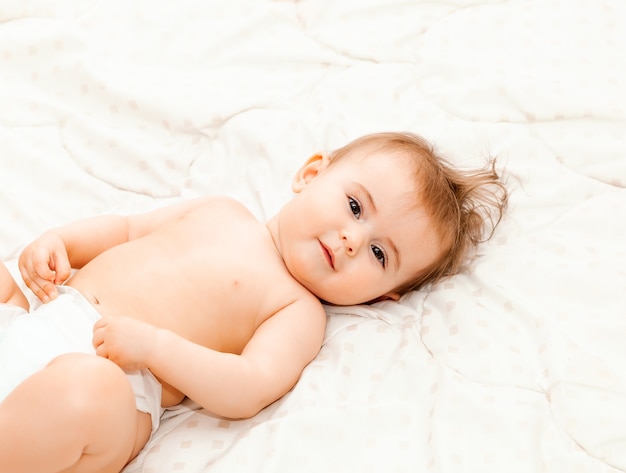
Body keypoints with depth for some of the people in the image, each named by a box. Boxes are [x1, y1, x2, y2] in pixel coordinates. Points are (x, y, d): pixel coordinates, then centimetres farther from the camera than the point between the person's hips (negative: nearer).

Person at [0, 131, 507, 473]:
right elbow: (124, 229, 23)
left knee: (87, 389, -39)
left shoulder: (299, 312, -2)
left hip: (104, 372, -6)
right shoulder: (219, 211, 16)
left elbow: (249, 390, -17)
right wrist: (56, 242, 5)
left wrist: (151, 346, -26)